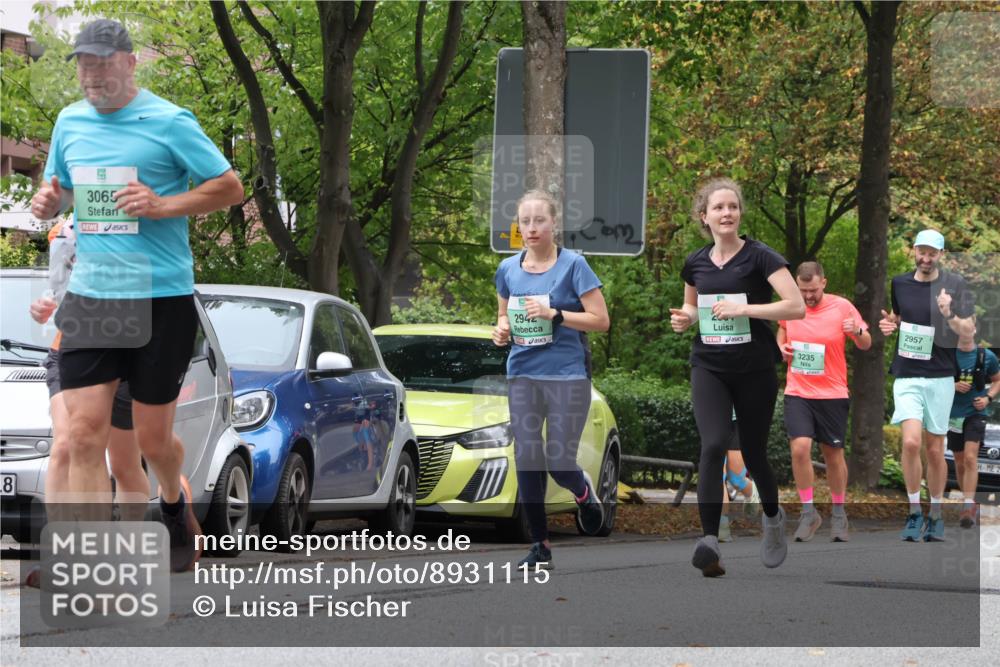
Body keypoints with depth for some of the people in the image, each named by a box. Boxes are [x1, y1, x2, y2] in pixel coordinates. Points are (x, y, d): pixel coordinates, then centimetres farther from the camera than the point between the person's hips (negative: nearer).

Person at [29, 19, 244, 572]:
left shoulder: (169, 122, -6)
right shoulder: (70, 122, 10)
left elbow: (229, 188, -2)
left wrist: (163, 206, -16)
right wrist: (49, 201, 1)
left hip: (161, 301, -4)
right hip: (88, 299, 4)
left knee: (152, 438, 6)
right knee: (84, 433, -9)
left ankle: (175, 503, 42)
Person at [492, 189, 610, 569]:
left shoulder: (573, 265, -5)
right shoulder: (508, 270, 8)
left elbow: (600, 320, -7)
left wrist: (554, 314, -18)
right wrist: (502, 330, -1)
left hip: (567, 376, -4)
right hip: (522, 376, 4)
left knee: (559, 464, -5)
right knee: (527, 461, 0)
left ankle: (584, 490, 31)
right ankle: (539, 545, 9)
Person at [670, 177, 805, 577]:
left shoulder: (759, 257, -8)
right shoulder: (695, 264, 7)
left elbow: (796, 306, -17)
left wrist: (743, 308, -23)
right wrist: (684, 318, 2)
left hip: (754, 371, -2)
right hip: (709, 368, 2)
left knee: (753, 453, 9)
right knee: (713, 446, -19)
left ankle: (772, 517, 41)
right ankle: (710, 541, -25)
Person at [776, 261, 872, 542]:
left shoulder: (842, 307, -7)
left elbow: (866, 344, 0)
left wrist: (857, 332, -22)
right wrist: (781, 345, 2)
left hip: (832, 393, -1)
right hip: (797, 392, 1)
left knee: (833, 454, 8)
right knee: (799, 448, -15)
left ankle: (838, 514, 25)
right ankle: (808, 513, -3)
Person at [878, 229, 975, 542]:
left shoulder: (953, 285, -2)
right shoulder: (900, 284, 8)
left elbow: (968, 329, -6)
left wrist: (949, 316, -25)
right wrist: (891, 325, 4)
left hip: (940, 378, -1)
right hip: (906, 376, 1)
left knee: (935, 450, 4)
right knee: (911, 442, -17)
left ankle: (935, 516, 18)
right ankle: (914, 512, -5)